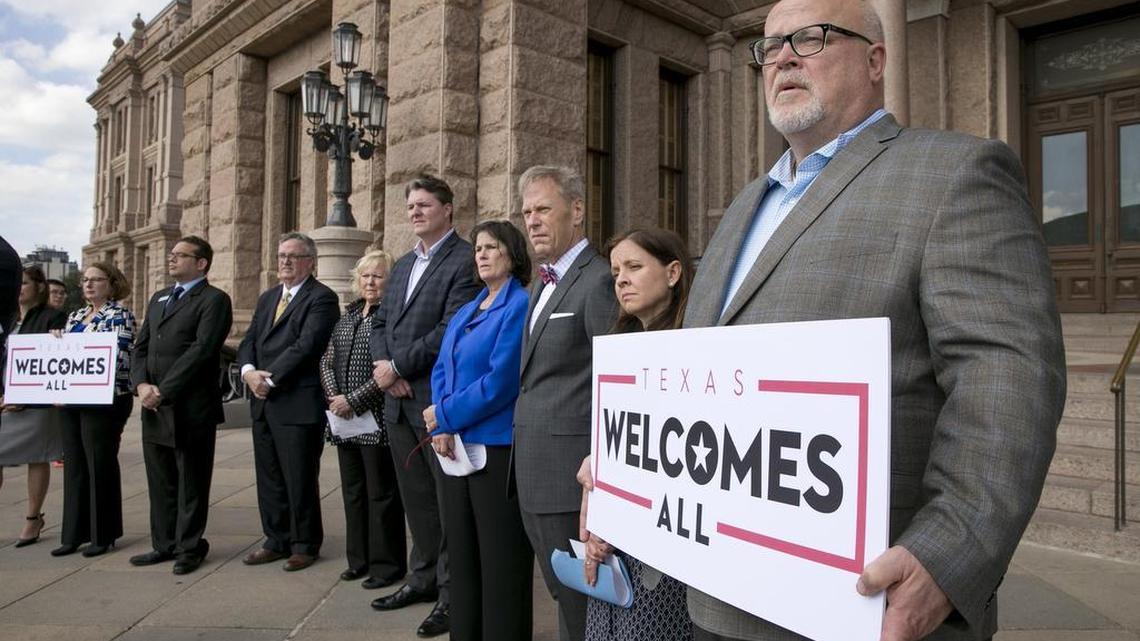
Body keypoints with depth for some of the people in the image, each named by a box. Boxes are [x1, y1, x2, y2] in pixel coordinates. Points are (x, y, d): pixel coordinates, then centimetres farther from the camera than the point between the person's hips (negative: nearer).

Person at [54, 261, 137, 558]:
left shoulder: (120, 315, -6)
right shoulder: (75, 316, 16)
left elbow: (119, 356, -16)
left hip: (103, 401, -7)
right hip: (71, 401, 7)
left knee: (100, 466, 0)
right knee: (74, 466, 10)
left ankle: (104, 535, 11)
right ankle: (75, 533, 19)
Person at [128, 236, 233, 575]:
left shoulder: (214, 300, -7)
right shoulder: (158, 298, 18)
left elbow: (201, 350, -16)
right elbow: (141, 347, 15)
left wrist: (164, 391, -16)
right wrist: (141, 384, -3)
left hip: (191, 407, -7)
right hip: (153, 407, 7)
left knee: (191, 482, 4)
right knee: (160, 481, 14)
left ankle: (189, 547, 16)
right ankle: (164, 544, 27)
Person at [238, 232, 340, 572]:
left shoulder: (322, 298, -7)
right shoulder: (267, 297, 18)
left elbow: (306, 345, -17)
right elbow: (249, 341, 13)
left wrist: (270, 379, -15)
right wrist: (249, 371, -7)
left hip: (299, 404, -7)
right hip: (263, 403, 8)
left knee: (300, 479, 2)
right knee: (269, 478, 14)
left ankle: (304, 545, 17)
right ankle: (277, 540, 28)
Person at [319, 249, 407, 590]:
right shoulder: (347, 317, 14)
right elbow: (327, 361, 13)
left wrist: (355, 400, -17)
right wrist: (334, 396, -3)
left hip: (376, 420, -7)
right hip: (345, 421, 8)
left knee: (381, 494, 2)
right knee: (353, 492, 16)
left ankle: (386, 564, 15)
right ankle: (359, 558, 29)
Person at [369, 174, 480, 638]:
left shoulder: (465, 261, -10)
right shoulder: (403, 265, 17)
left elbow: (451, 331, -19)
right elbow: (381, 322, 16)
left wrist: (397, 367, -14)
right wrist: (383, 366, -3)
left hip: (439, 400, -8)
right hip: (399, 401, 8)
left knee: (449, 500, 2)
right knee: (415, 497, 17)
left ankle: (453, 592, 13)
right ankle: (425, 577, 31)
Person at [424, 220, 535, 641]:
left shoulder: (521, 305, -9)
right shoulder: (464, 313, 16)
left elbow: (501, 381, -18)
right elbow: (441, 371, 11)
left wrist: (445, 415, -11)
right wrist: (440, 427, -6)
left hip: (498, 449, -8)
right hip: (457, 448, 8)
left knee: (501, 565, 2)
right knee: (462, 557, 17)